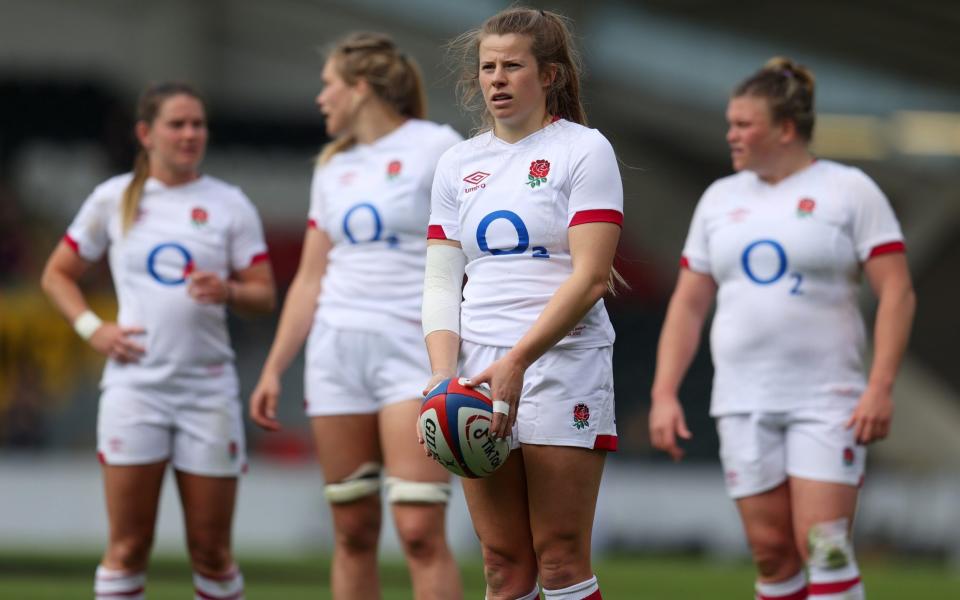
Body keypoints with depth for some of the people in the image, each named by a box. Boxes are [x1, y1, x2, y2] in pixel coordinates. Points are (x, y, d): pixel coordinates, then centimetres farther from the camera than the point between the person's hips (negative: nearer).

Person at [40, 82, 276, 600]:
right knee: (128, 546, -3)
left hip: (209, 387, 0)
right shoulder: (113, 199, 7)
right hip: (135, 380, 0)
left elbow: (264, 294, 4)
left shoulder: (229, 204, 6)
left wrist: (228, 291, -17)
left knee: (210, 548, 3)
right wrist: (92, 328, -1)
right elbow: (57, 274, 15)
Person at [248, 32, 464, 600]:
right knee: (353, 532, 4)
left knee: (420, 530, -15)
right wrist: (273, 369, 15)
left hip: (413, 350, -6)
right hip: (336, 349, 6)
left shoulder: (434, 146, -3)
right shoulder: (333, 166, 16)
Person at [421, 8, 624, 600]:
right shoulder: (458, 163, 15)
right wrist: (444, 373, -5)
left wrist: (516, 363, -19)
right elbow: (442, 282, 12)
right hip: (477, 374, 5)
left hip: (562, 368, -5)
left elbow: (590, 278, -10)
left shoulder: (583, 149, -1)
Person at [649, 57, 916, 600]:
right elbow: (688, 303, 15)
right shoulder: (720, 198, 13)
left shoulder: (849, 190, -2)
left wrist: (881, 386, -17)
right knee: (771, 550, 2)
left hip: (827, 401, -4)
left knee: (824, 546, -13)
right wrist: (664, 394, 5)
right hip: (744, 405, 4)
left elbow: (897, 292, -7)